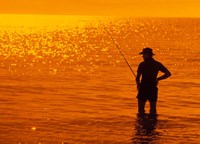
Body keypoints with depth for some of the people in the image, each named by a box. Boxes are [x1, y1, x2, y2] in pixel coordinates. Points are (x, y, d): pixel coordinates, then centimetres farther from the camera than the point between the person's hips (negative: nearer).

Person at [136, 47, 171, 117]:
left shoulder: (142, 64, -8)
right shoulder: (157, 64, 3)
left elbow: (137, 78, -8)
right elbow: (168, 74, 1)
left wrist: (138, 85, 13)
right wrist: (158, 79, 10)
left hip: (143, 89, -4)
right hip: (153, 89, 4)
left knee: (141, 109, 5)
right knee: (153, 109, 13)